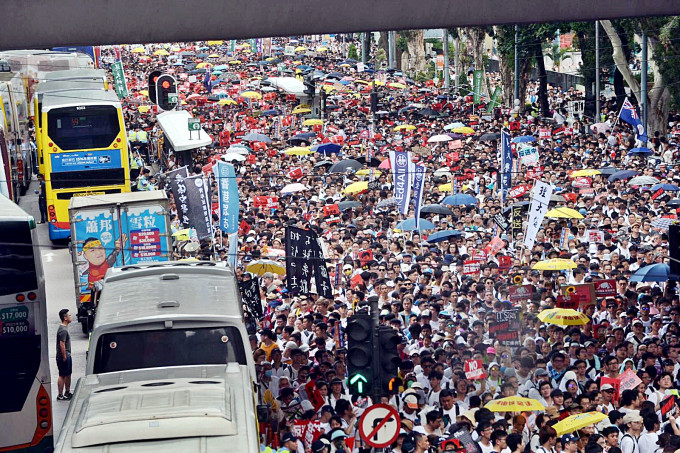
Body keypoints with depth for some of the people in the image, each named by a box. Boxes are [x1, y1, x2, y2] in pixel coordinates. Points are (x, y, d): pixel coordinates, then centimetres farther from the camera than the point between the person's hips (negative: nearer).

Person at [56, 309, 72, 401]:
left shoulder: (64, 328, 11)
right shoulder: (63, 330, -21)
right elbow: (62, 344, -24)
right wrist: (64, 357, -20)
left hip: (67, 356, 10)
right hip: (62, 357, -10)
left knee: (68, 374, 17)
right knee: (62, 376, -3)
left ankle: (67, 393, 27)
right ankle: (60, 395, 2)